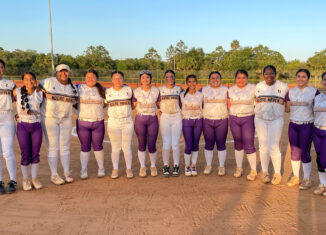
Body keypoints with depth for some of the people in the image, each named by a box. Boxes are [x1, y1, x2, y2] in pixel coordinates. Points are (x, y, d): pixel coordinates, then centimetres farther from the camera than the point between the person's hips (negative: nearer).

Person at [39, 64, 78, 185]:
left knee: (65, 146, 6)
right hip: (49, 118, -4)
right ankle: (54, 175, 7)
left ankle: (67, 172, 15)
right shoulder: (48, 82, -8)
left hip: (66, 119, 4)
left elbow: (74, 102, 17)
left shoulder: (73, 88, 5)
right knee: (52, 147, -2)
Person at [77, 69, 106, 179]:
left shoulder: (101, 90, 8)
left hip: (98, 123, 1)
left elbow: (104, 103, 18)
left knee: (98, 146, 7)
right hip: (82, 122, -1)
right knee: (85, 147, 2)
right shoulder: (79, 88, 2)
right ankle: (83, 170, 12)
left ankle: (101, 168, 21)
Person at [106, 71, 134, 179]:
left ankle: (129, 169, 13)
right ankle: (115, 170, 15)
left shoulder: (128, 90, 3)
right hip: (113, 123, 0)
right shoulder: (107, 92, 2)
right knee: (115, 148, 3)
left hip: (127, 122, 0)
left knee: (127, 147, 2)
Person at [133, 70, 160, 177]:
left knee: (152, 145, 0)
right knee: (142, 144, 5)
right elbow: (133, 106, 6)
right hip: (140, 119, 0)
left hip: (153, 120, 0)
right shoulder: (136, 91, 1)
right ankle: (142, 167, 22)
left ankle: (153, 166, 22)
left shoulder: (156, 91, 3)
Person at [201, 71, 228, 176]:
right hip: (207, 121, 1)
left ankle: (221, 166, 11)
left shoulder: (225, 90, 7)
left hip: (222, 120, 0)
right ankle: (208, 165, 15)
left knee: (221, 144, 1)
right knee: (208, 144, 4)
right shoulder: (203, 90, 8)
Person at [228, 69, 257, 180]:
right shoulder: (231, 90, 8)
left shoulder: (253, 88, -1)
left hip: (248, 118, -3)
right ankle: (239, 168, 23)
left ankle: (253, 170, 6)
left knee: (249, 145, -7)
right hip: (234, 119, 3)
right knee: (238, 144, 11)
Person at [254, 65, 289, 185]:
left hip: (276, 120, -2)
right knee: (263, 146, 8)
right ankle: (265, 172, 23)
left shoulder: (283, 86, 0)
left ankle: (277, 174, 12)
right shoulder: (258, 86, 7)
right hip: (260, 119, 3)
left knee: (274, 147, -6)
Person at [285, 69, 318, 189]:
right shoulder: (291, 92, 7)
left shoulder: (314, 91, -4)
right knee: (294, 152, 10)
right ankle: (295, 177, 25)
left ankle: (306, 180, 16)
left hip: (307, 126, -3)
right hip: (293, 125, 4)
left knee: (305, 153, 1)